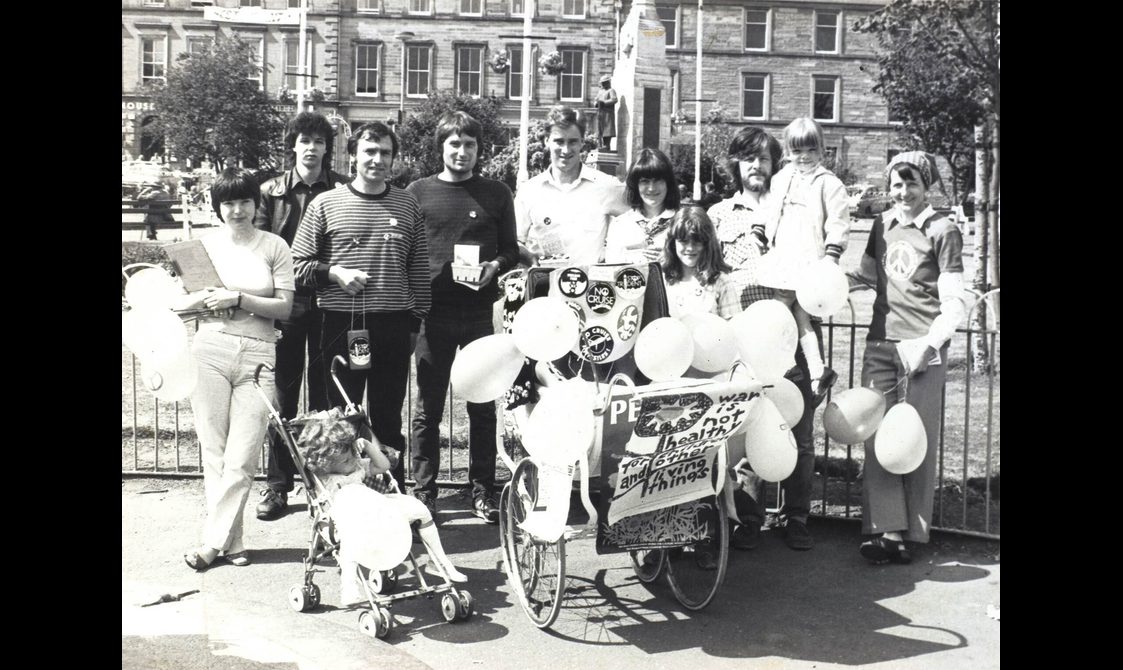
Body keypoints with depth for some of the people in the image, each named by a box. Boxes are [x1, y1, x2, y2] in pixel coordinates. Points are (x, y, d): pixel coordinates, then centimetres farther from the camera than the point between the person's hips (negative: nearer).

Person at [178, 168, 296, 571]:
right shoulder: (205, 245, 11)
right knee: (214, 453, 1)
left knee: (242, 458, -5)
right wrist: (206, 298, -7)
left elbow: (284, 308, 0)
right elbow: (179, 304, 13)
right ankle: (231, 541, 10)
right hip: (210, 350, 2)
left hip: (258, 355, -1)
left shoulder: (274, 247, 5)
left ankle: (213, 541, 3)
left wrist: (239, 299, -11)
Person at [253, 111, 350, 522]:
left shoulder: (343, 191, 3)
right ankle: (277, 485, 15)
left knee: (325, 396, 7)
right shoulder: (272, 192, 6)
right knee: (282, 397, 5)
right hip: (285, 304, 1)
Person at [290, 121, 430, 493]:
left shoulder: (408, 205, 7)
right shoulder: (325, 204, 2)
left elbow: (419, 269, 10)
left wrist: (415, 322, 7)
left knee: (389, 417, 10)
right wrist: (334, 273, -12)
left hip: (394, 326, 1)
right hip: (341, 324, -1)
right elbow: (298, 263, 5)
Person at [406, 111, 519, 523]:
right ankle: (424, 492, 14)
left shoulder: (497, 194, 9)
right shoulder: (418, 192, 7)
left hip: (481, 312, 1)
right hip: (433, 311, 0)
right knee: (428, 407, 4)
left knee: (483, 407, 5)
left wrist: (495, 266, -11)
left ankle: (483, 493, 15)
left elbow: (511, 251, 11)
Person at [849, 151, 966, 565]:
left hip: (922, 348, -4)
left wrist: (928, 344, -18)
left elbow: (953, 305, -6)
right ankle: (888, 530, 1)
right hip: (880, 344, 5)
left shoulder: (943, 232, -2)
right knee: (877, 438, -1)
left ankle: (911, 533, 6)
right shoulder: (882, 225, 13)